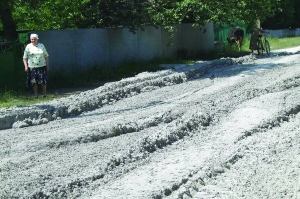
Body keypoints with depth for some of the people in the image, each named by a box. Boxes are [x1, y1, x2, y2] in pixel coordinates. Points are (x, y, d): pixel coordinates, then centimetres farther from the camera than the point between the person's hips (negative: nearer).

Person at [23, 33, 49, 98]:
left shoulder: (41, 46, 9)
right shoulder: (28, 47, 5)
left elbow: (46, 56, 12)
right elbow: (25, 58, 5)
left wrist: (47, 65, 7)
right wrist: (26, 66, -6)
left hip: (42, 66, 1)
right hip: (32, 67, 0)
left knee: (43, 81, -3)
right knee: (34, 82, 0)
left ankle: (44, 94, 10)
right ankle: (36, 95, 10)